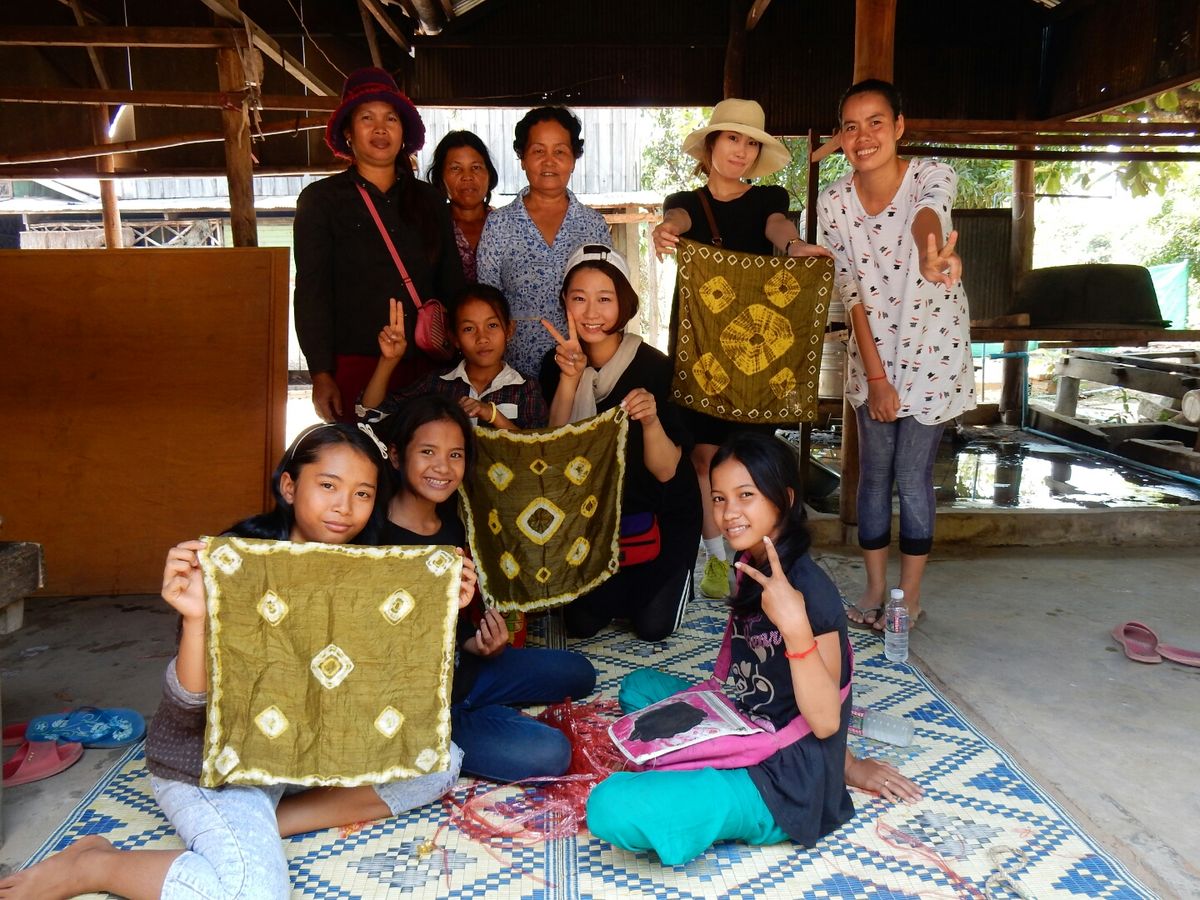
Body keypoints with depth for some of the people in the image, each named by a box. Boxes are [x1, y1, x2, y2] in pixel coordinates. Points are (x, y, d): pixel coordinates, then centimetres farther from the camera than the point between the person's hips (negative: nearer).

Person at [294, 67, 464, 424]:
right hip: (354, 366, -2)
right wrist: (321, 375, -10)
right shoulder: (320, 200, 4)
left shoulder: (428, 201, 13)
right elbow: (312, 292, -2)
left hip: (424, 366, 3)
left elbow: (451, 284, 13)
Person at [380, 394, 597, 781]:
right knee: (548, 752, -21)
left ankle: (483, 718, 10)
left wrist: (481, 644, -10)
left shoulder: (450, 524, 2)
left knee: (577, 672, 17)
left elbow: (456, 623, 10)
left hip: (458, 673, 8)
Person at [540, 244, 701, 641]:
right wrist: (569, 379, -31)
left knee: (652, 625, -9)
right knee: (582, 623, -2)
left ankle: (671, 577, 24)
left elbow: (666, 470, -23)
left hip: (661, 514, -3)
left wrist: (651, 420, -43)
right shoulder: (557, 363, -9)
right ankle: (621, 580, 30)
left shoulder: (653, 366, -21)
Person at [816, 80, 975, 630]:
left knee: (913, 479, 1)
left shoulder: (932, 175, -16)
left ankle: (910, 596, 20)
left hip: (931, 351, -3)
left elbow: (926, 216, -41)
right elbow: (851, 293, -7)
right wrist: (876, 377, -11)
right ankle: (875, 590, 25)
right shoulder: (834, 201, -7)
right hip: (872, 353, 3)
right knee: (873, 475, 9)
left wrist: (930, 254, -66)